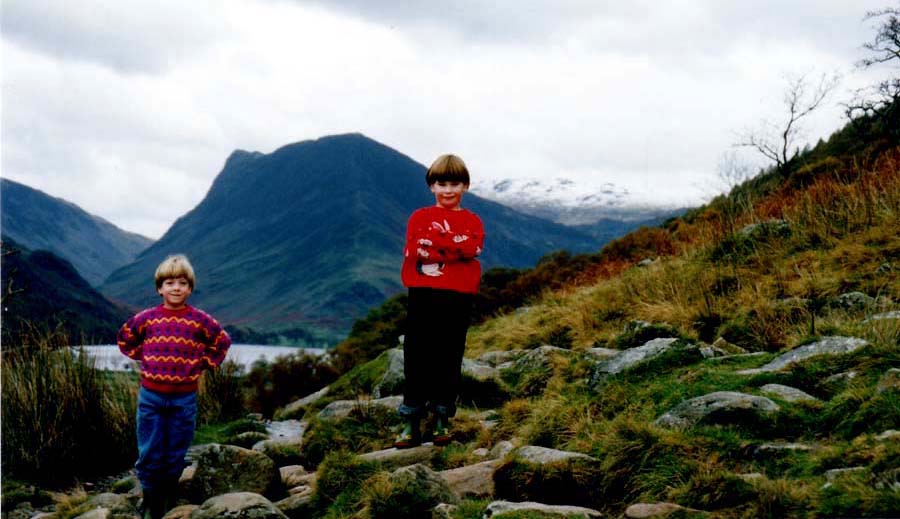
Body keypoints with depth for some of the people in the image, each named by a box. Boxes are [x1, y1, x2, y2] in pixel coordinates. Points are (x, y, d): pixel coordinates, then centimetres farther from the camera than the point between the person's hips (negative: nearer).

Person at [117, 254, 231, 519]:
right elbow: (125, 338, 16)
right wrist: (143, 358, 7)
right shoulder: (147, 318, -2)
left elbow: (222, 342, 10)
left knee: (176, 454, 9)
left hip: (184, 398, 0)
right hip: (151, 395, 0)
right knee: (149, 454, 4)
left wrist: (204, 364, 3)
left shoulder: (199, 320, -4)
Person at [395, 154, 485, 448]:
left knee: (449, 360, 5)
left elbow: (473, 248, -10)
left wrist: (433, 244, -13)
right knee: (417, 360, 0)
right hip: (422, 295, 0)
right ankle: (411, 422, 4)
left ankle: (442, 420, 15)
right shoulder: (419, 217, 10)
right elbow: (414, 250, -7)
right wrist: (454, 246, -11)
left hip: (457, 298, 0)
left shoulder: (472, 222, 11)